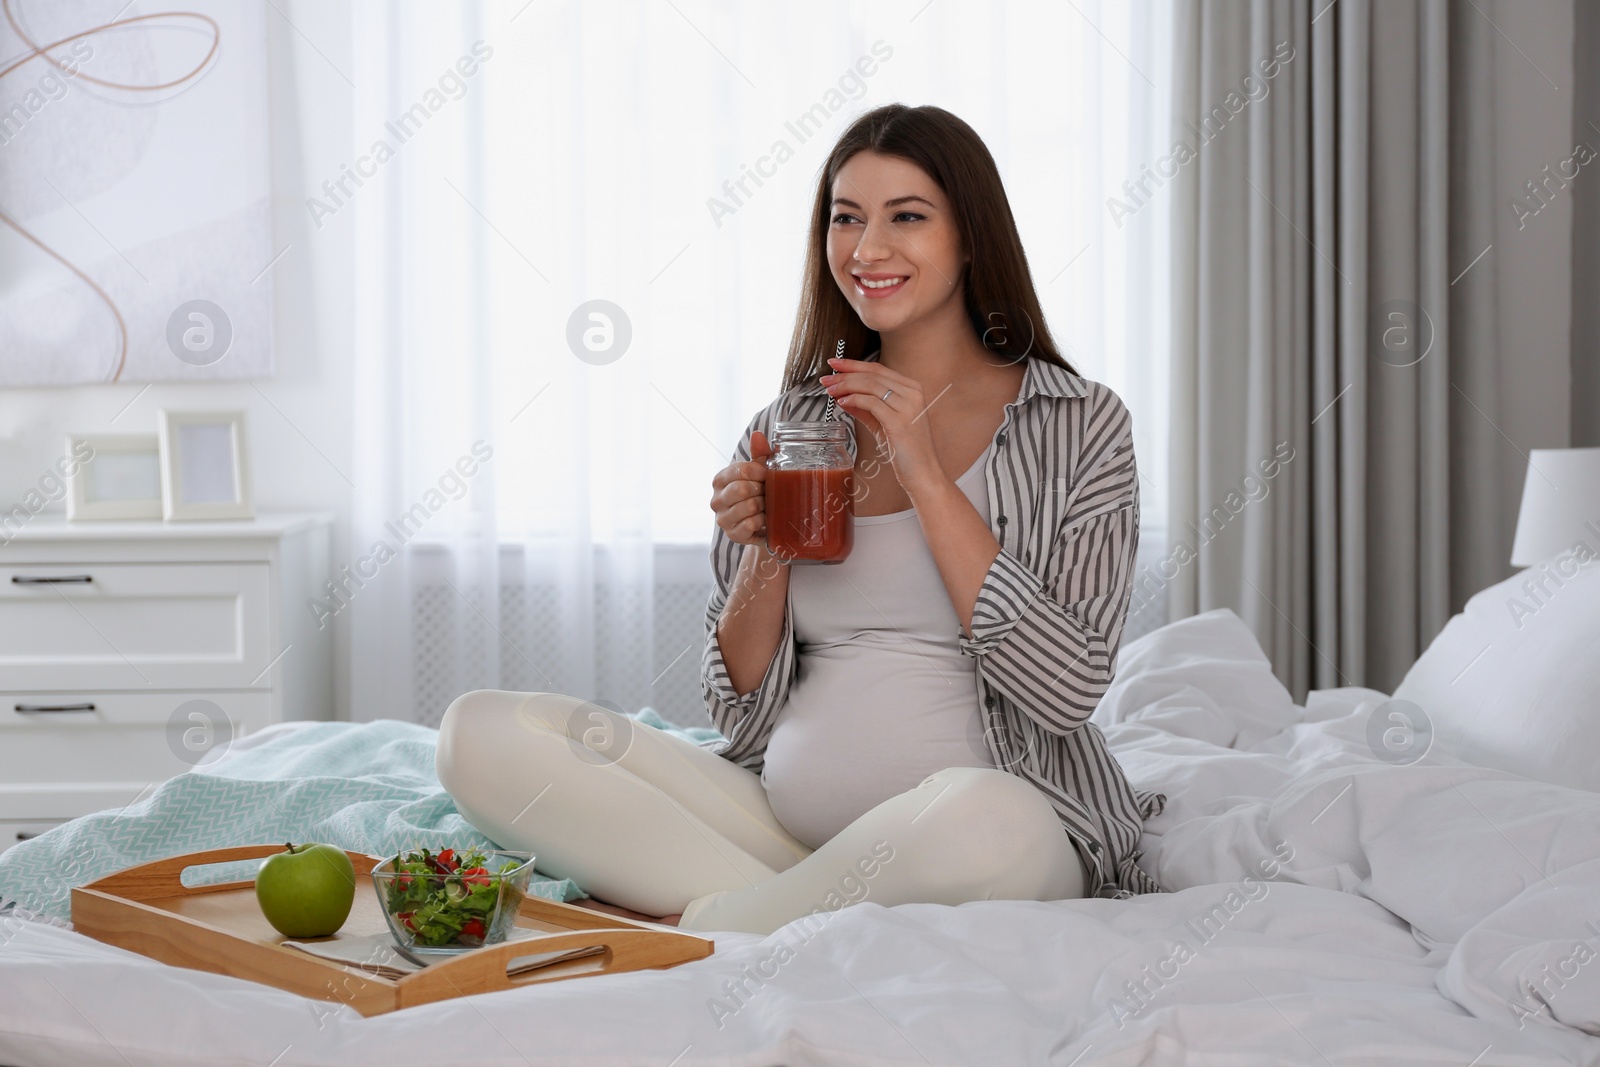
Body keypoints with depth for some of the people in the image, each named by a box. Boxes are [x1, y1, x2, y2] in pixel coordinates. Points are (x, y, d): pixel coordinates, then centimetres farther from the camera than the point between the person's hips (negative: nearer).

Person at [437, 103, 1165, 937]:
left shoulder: (1078, 423, 1)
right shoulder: (789, 426, 9)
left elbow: (1069, 689, -12)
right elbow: (742, 713, 9)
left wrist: (927, 477, -13)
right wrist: (765, 551, -9)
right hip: (781, 819, 4)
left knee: (987, 819, -41)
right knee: (479, 733, -12)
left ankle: (690, 923, -16)